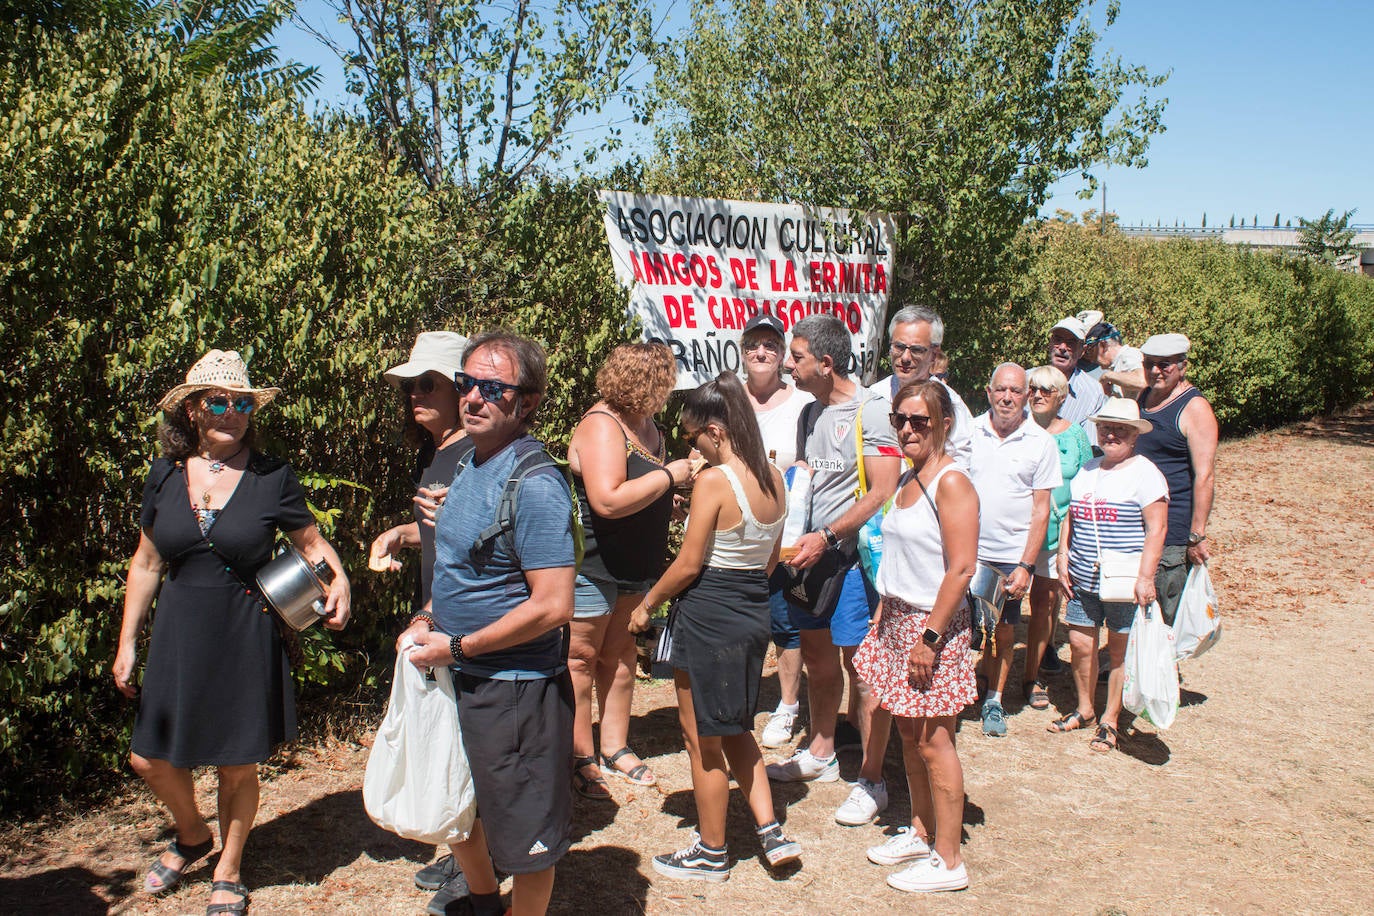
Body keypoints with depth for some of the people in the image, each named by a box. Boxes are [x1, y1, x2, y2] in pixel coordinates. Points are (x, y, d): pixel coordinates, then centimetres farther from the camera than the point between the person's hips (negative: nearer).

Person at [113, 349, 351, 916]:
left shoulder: (273, 478, -6)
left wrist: (338, 577, -16)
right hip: (177, 637, 3)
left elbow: (311, 542, 5)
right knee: (149, 759, 8)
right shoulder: (166, 475, 2)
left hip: (245, 640, -3)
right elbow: (146, 563, 10)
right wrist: (127, 643, 9)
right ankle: (192, 837, 40)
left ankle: (229, 870, 33)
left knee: (238, 765, 8)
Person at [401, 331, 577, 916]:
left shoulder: (534, 484, -23)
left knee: (523, 834, 10)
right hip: (458, 679, 10)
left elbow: (552, 606, -26)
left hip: (514, 688, -9)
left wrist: (457, 647, -19)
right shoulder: (470, 465, 5)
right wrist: (427, 621, 3)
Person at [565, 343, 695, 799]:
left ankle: (616, 747, 28)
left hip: (634, 566, 9)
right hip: (590, 566, -9)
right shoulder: (601, 426, -21)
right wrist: (669, 475, -23)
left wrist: (688, 469, 5)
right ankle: (581, 758, 13)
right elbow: (609, 500, -33)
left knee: (619, 655, 16)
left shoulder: (643, 422, 9)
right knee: (581, 658, 3)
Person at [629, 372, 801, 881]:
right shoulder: (773, 478, 3)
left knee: (703, 741, 10)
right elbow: (771, 560, 11)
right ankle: (771, 834, 22)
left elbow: (688, 565, -17)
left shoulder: (713, 480, -20)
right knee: (735, 729, 24)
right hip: (755, 612, 8)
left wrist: (647, 603, -2)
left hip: (708, 616, -8)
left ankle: (711, 854, 25)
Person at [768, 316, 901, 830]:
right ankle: (820, 754, 32)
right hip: (811, 554, 8)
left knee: (858, 662, -4)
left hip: (853, 556, -8)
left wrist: (825, 537, -19)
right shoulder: (810, 414, 12)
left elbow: (882, 494, -18)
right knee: (817, 655, 16)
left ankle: (872, 782, 6)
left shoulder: (870, 412, -13)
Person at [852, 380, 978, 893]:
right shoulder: (908, 480, 11)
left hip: (933, 626, -8)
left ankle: (947, 861, 10)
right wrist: (883, 614, 14)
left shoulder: (951, 482, -15)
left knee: (933, 741, -1)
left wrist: (930, 636, -21)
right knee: (908, 734, 16)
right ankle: (920, 833, 31)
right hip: (898, 620, 8)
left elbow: (961, 568, -21)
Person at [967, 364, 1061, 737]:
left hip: (1010, 557, -1)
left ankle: (994, 699, 26)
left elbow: (1041, 509, -2)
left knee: (1004, 632, 9)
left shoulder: (1041, 442, -3)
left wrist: (1026, 566, -8)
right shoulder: (970, 432, 0)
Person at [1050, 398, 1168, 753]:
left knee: (1120, 649, 5)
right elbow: (1069, 517, 19)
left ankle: (1110, 721, 18)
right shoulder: (1087, 471, 13)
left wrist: (1145, 578, -18)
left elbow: (1156, 528, -12)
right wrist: (1063, 560, 9)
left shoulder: (1144, 473, -7)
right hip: (1082, 579, 6)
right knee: (1080, 643, 9)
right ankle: (1084, 710, 27)